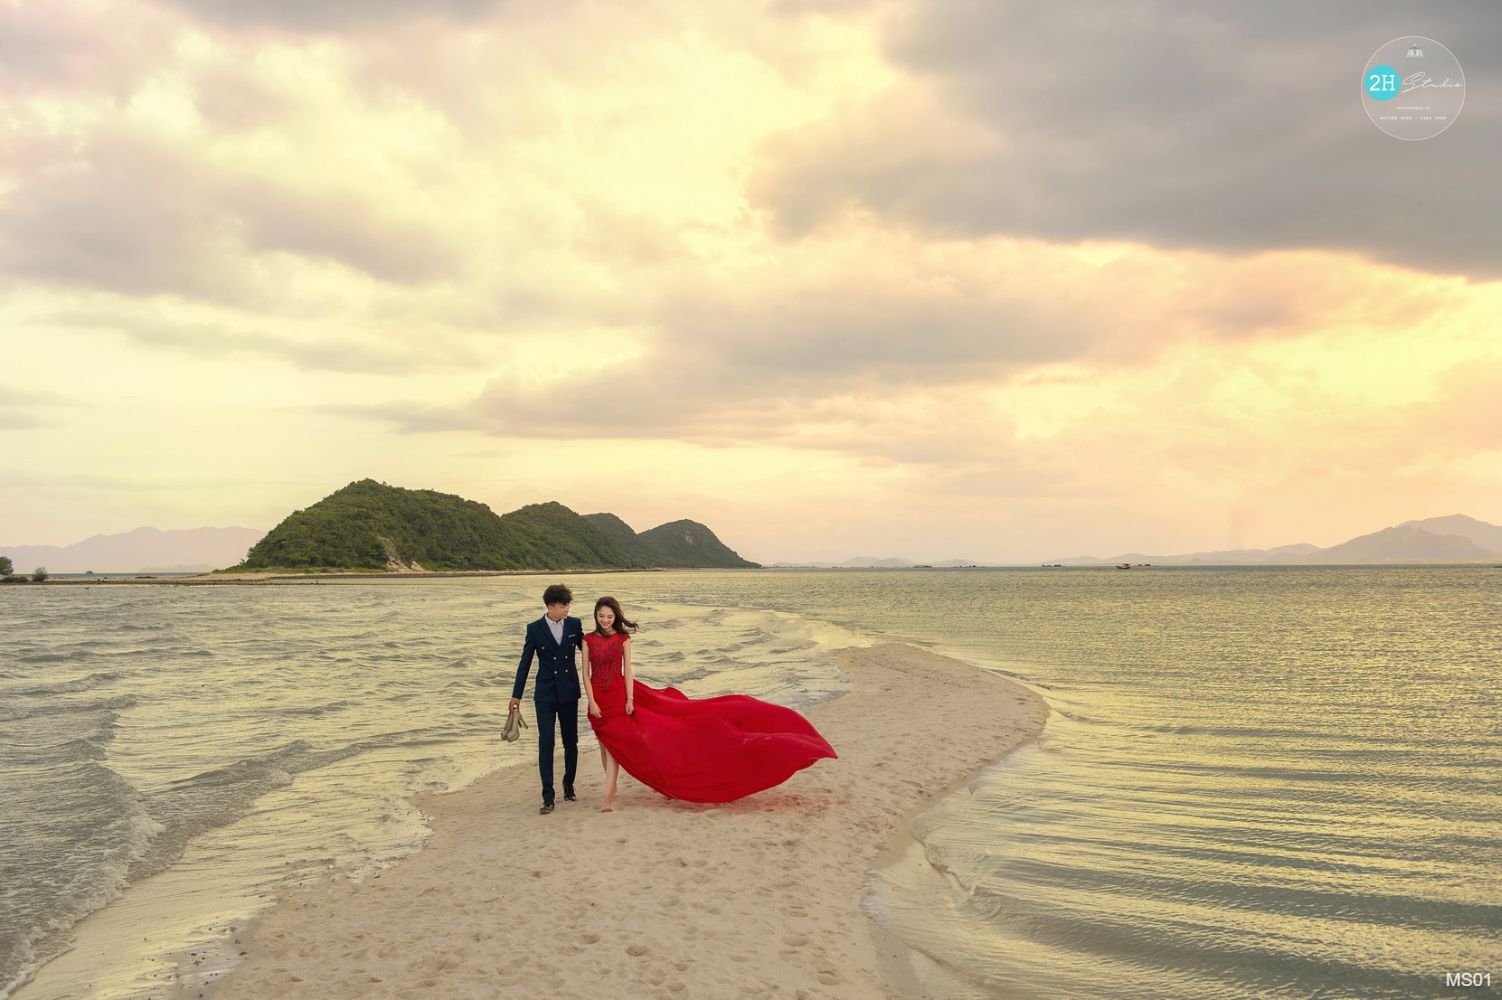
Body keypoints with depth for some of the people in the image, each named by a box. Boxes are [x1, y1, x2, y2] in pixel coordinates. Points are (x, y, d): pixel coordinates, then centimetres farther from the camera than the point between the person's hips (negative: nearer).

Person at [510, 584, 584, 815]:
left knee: (571, 742, 10)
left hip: (569, 692, 2)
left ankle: (569, 786, 28)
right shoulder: (535, 628, -5)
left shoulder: (574, 624, -1)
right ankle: (548, 798, -7)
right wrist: (516, 696, 2)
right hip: (545, 694, -2)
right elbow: (525, 663, 0)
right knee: (545, 744, -7)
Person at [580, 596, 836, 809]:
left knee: (613, 743, -5)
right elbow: (586, 674, 0)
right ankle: (610, 791, 21)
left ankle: (608, 796, -3)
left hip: (619, 695, -1)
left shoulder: (623, 638, 0)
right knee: (606, 744, 8)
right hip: (598, 700, 1)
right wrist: (592, 703, -8)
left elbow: (627, 671, -2)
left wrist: (629, 699, -9)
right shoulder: (589, 640, 1)